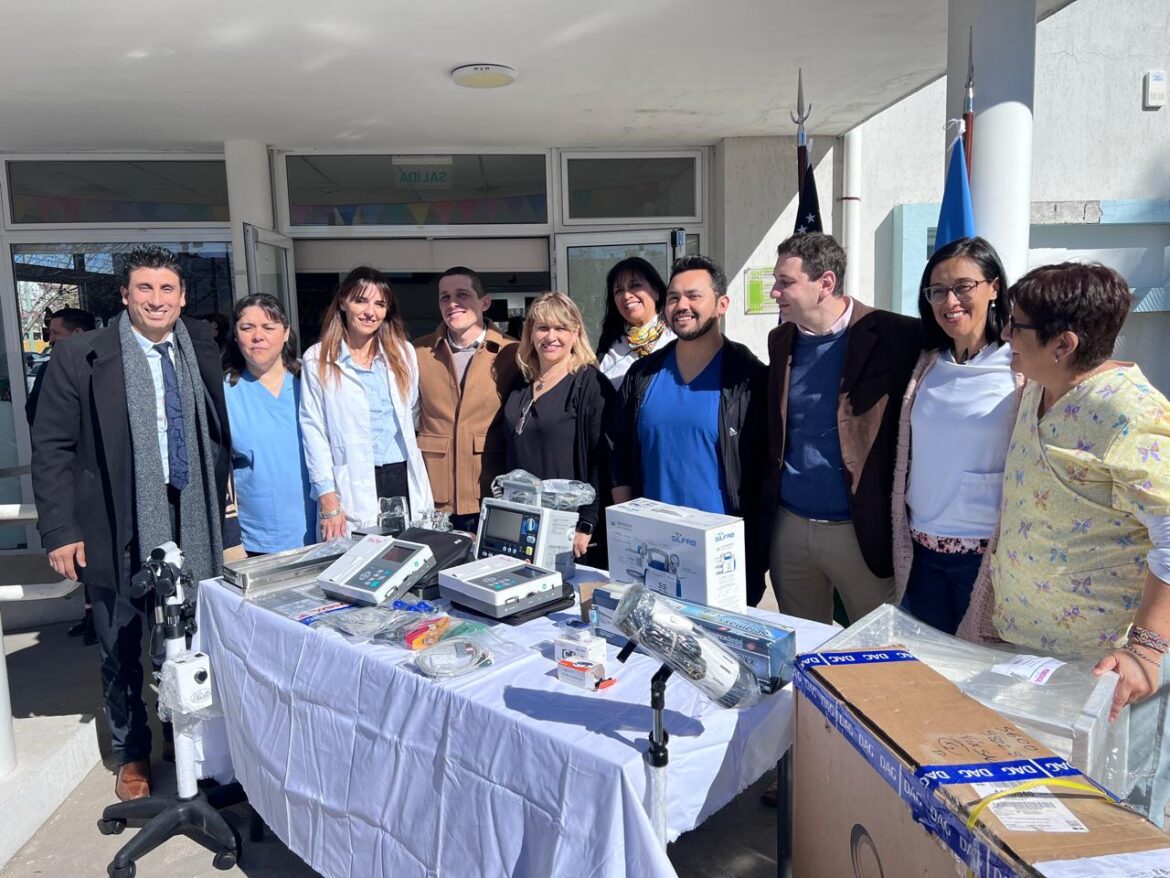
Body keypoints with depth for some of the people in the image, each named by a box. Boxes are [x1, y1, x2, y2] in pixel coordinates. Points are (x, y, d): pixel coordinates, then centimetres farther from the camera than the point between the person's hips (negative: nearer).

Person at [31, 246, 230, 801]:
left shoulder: (203, 353, 5)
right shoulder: (80, 358, -4)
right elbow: (51, 449, -3)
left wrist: (216, 504, 6)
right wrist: (60, 531, -7)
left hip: (190, 524, 2)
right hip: (116, 529, -2)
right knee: (121, 650, 12)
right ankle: (131, 754, 32)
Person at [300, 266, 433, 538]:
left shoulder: (403, 352, 7)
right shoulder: (317, 360, -2)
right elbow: (314, 430, -4)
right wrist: (328, 501, -10)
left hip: (404, 479, 3)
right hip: (353, 487, -3)